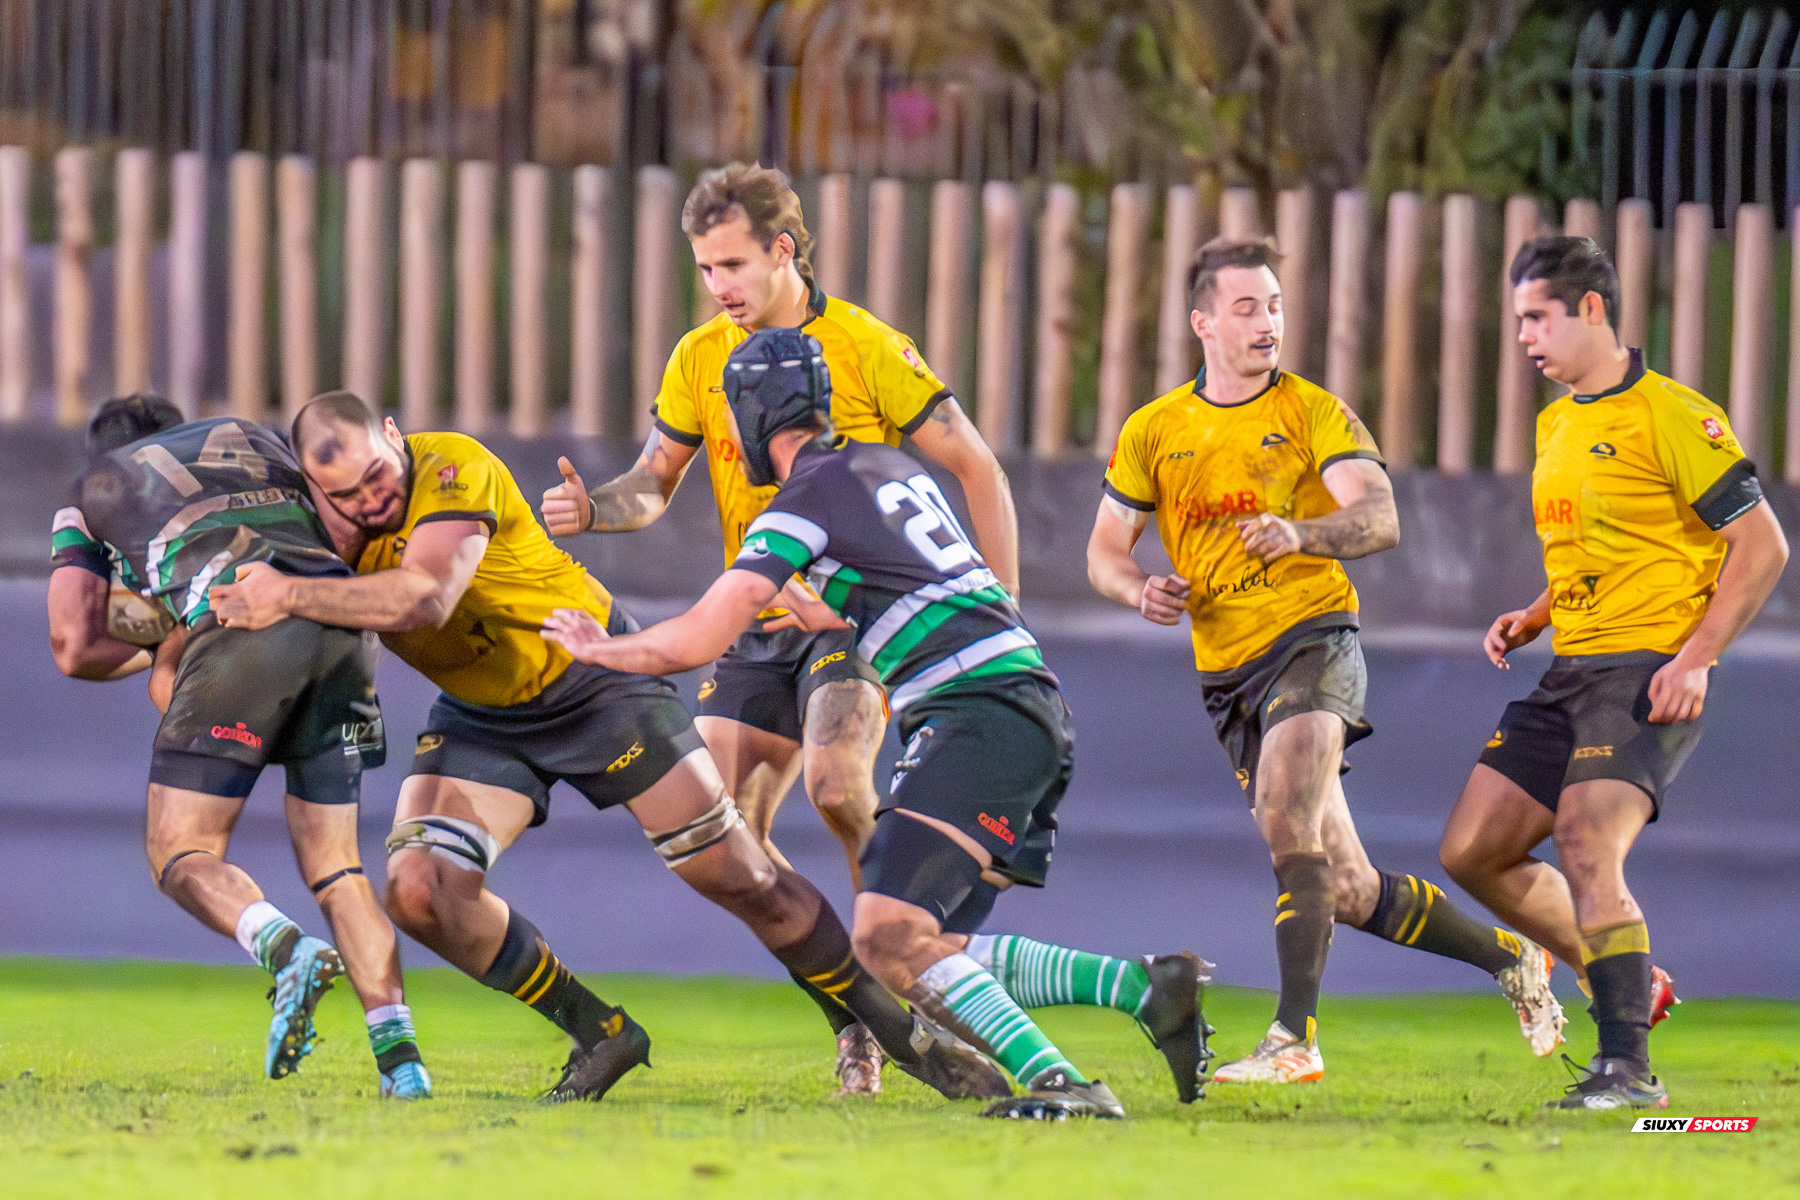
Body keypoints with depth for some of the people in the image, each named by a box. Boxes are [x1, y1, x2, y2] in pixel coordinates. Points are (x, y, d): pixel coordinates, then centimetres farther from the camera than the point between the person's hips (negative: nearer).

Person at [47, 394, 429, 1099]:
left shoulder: (91, 491, 27)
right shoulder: (252, 438, 37)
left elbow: (75, 649, 20)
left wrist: (152, 652, 39)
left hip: (240, 626, -4)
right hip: (339, 629, 4)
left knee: (180, 856, 2)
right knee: (332, 866, 13)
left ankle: (288, 952, -28)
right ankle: (401, 1059, -2)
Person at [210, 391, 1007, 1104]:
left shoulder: (454, 469, -30)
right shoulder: (326, 524, -10)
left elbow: (424, 598, -45)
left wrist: (292, 597, -48)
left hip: (595, 682, -5)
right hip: (479, 717, 5)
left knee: (740, 878, -3)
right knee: (419, 891, -16)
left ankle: (903, 1034, 14)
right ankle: (600, 1036, 2)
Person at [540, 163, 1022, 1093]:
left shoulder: (866, 350, -8)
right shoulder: (700, 359, 5)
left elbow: (977, 471, -5)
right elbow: (654, 482, 13)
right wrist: (592, 509, -11)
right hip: (755, 623, 5)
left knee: (835, 781, -29)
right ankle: (854, 1002, 9)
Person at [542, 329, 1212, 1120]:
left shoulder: (806, 500, -5)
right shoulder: (887, 466, 20)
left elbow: (698, 641, -6)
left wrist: (596, 647, 11)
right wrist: (832, 616, 53)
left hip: (981, 719, -9)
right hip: (1037, 710, 9)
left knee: (890, 939, -19)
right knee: (935, 950, 11)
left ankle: (1060, 1085, -30)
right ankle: (1148, 988, 4)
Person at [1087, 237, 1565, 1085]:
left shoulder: (1313, 413, -2)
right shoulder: (1152, 433, 8)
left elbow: (1379, 519, -15)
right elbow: (1104, 549, 13)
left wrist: (1301, 534, -36)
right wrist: (1139, 591, -10)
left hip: (1314, 639, -4)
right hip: (1227, 671, 4)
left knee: (1287, 824, -28)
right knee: (1349, 891, 5)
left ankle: (1294, 1038, -30)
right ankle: (1506, 957, 25)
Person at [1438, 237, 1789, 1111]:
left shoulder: (1668, 415, -10)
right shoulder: (1556, 424, 17)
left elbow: (1762, 545, -11)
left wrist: (1694, 658, -19)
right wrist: (1530, 619, 10)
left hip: (1648, 676, -9)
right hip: (1569, 672, 9)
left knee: (1586, 842, -25)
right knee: (1471, 851, 4)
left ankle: (1628, 1068, -22)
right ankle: (1625, 985, 18)